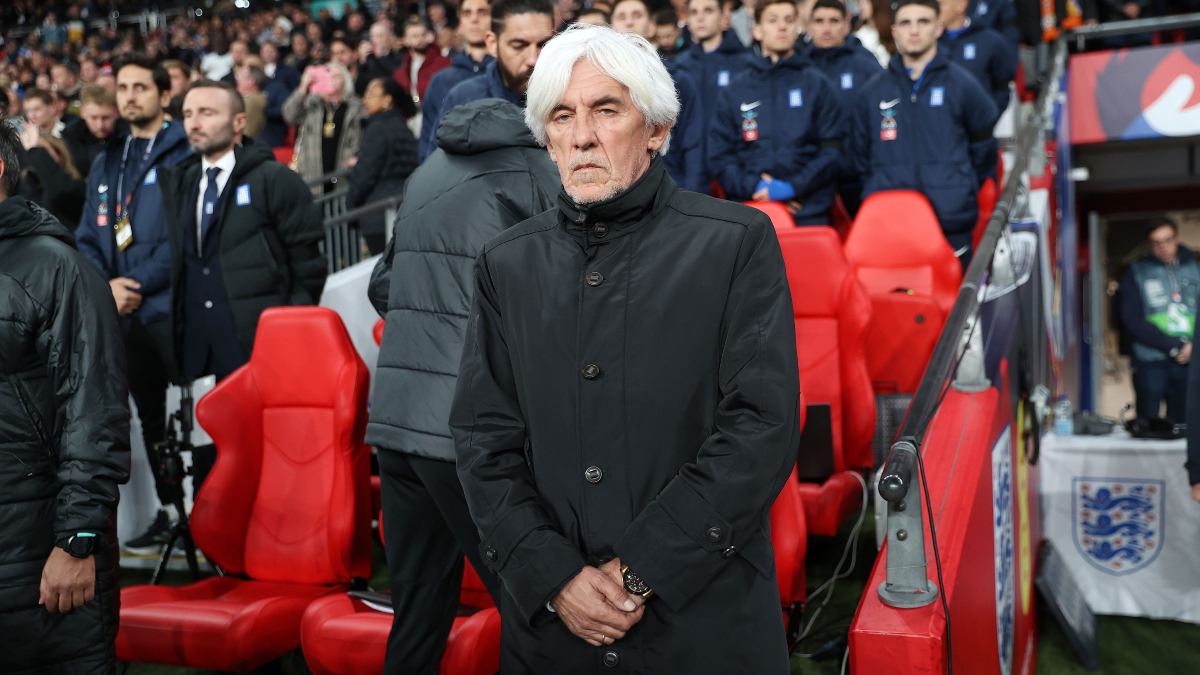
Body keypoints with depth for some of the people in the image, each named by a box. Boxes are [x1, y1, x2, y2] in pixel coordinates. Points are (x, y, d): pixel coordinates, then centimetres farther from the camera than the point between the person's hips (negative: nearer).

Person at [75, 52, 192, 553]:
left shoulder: (183, 155, -4)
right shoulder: (106, 163, 17)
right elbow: (87, 237, 16)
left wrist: (139, 283, -15)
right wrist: (107, 285, -2)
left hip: (171, 306, -7)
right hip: (124, 313, 7)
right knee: (149, 414, 14)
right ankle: (169, 511, 25)